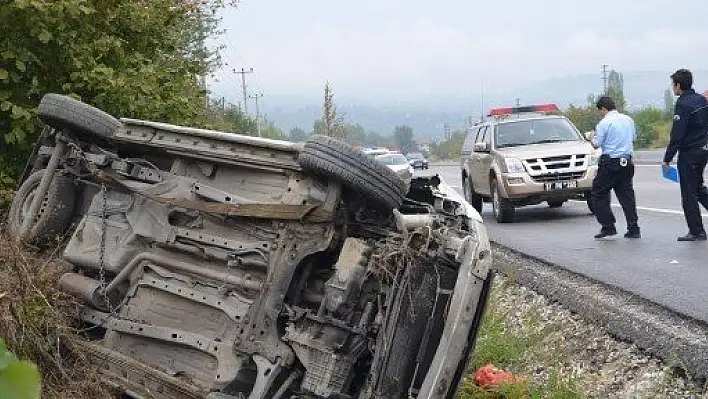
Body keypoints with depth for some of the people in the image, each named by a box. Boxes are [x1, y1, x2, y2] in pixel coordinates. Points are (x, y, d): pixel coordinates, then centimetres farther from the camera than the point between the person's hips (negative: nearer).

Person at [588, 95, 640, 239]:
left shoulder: (604, 123, -11)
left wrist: (592, 137, 11)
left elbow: (596, 144, -9)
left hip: (610, 163, -7)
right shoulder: (628, 119, 9)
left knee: (598, 195, 4)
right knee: (627, 195, 9)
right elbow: (634, 138, 21)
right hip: (627, 162, 7)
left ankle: (608, 226, -1)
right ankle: (634, 229, 6)